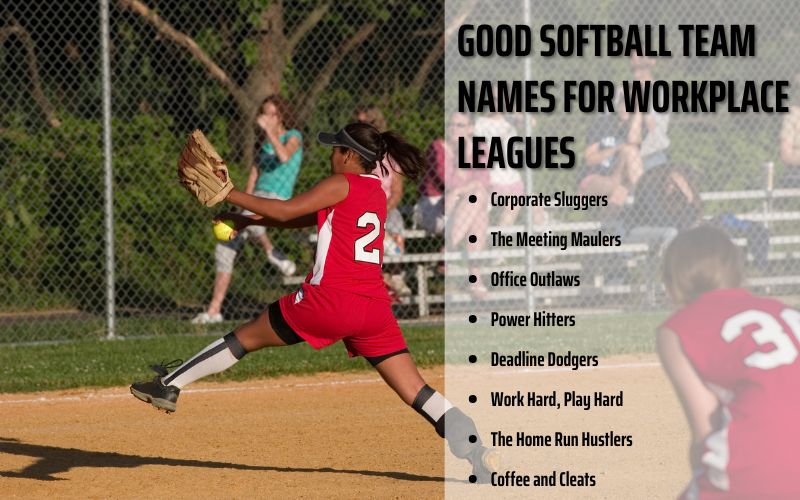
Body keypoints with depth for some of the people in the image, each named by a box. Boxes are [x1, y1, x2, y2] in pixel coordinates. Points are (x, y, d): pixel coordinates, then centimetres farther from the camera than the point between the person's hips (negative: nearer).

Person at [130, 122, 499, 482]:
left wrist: (228, 194, 3)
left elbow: (286, 211, -6)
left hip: (329, 300, -6)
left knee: (247, 337, 13)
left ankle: (169, 386, 21)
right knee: (416, 392, 1)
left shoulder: (341, 185, -3)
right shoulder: (376, 192, 19)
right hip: (375, 309, 6)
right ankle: (479, 454, -12)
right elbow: (304, 219, 24)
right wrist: (249, 221, 22)